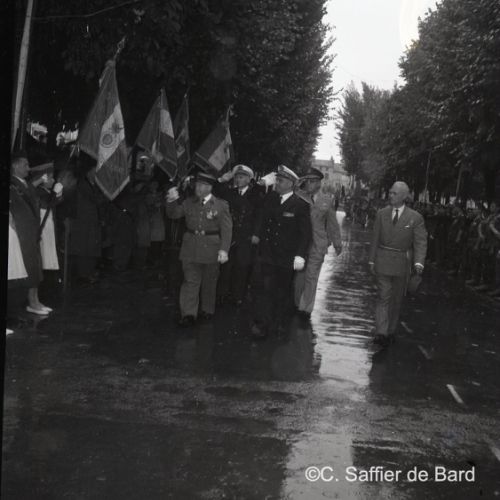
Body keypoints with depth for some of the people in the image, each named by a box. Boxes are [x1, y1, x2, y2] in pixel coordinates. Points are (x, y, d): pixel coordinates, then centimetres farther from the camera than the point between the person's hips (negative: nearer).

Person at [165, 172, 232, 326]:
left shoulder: (221, 205, -5)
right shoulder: (189, 202, 5)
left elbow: (226, 229, -9)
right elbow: (173, 214, 6)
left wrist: (224, 249, -19)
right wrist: (172, 201, -13)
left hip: (211, 249, -2)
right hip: (191, 248, 2)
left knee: (209, 282, 12)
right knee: (190, 281, -1)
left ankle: (207, 310, 29)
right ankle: (188, 314, 2)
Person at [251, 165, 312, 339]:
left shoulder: (300, 204, -9)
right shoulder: (269, 198, 4)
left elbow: (305, 232, -9)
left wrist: (300, 256, -16)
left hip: (287, 257, -2)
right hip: (268, 254, 2)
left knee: (284, 290, 11)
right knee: (266, 288, -5)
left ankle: (279, 323, 27)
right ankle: (261, 325, -2)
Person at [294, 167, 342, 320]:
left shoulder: (327, 200, 3)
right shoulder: (298, 196, 0)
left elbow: (332, 223, 8)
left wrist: (337, 243, 10)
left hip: (317, 245, 0)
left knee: (311, 277, 3)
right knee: (298, 276, 8)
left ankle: (306, 308, 13)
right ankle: (296, 304, 23)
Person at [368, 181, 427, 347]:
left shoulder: (415, 218, -4)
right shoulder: (382, 213, 3)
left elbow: (420, 242, -7)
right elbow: (375, 238, 8)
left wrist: (419, 262, -21)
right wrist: (372, 260, 6)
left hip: (401, 264, -1)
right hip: (383, 261, 1)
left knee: (396, 299, 10)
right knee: (383, 297, -6)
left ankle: (391, 331, 23)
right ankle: (381, 333, -11)